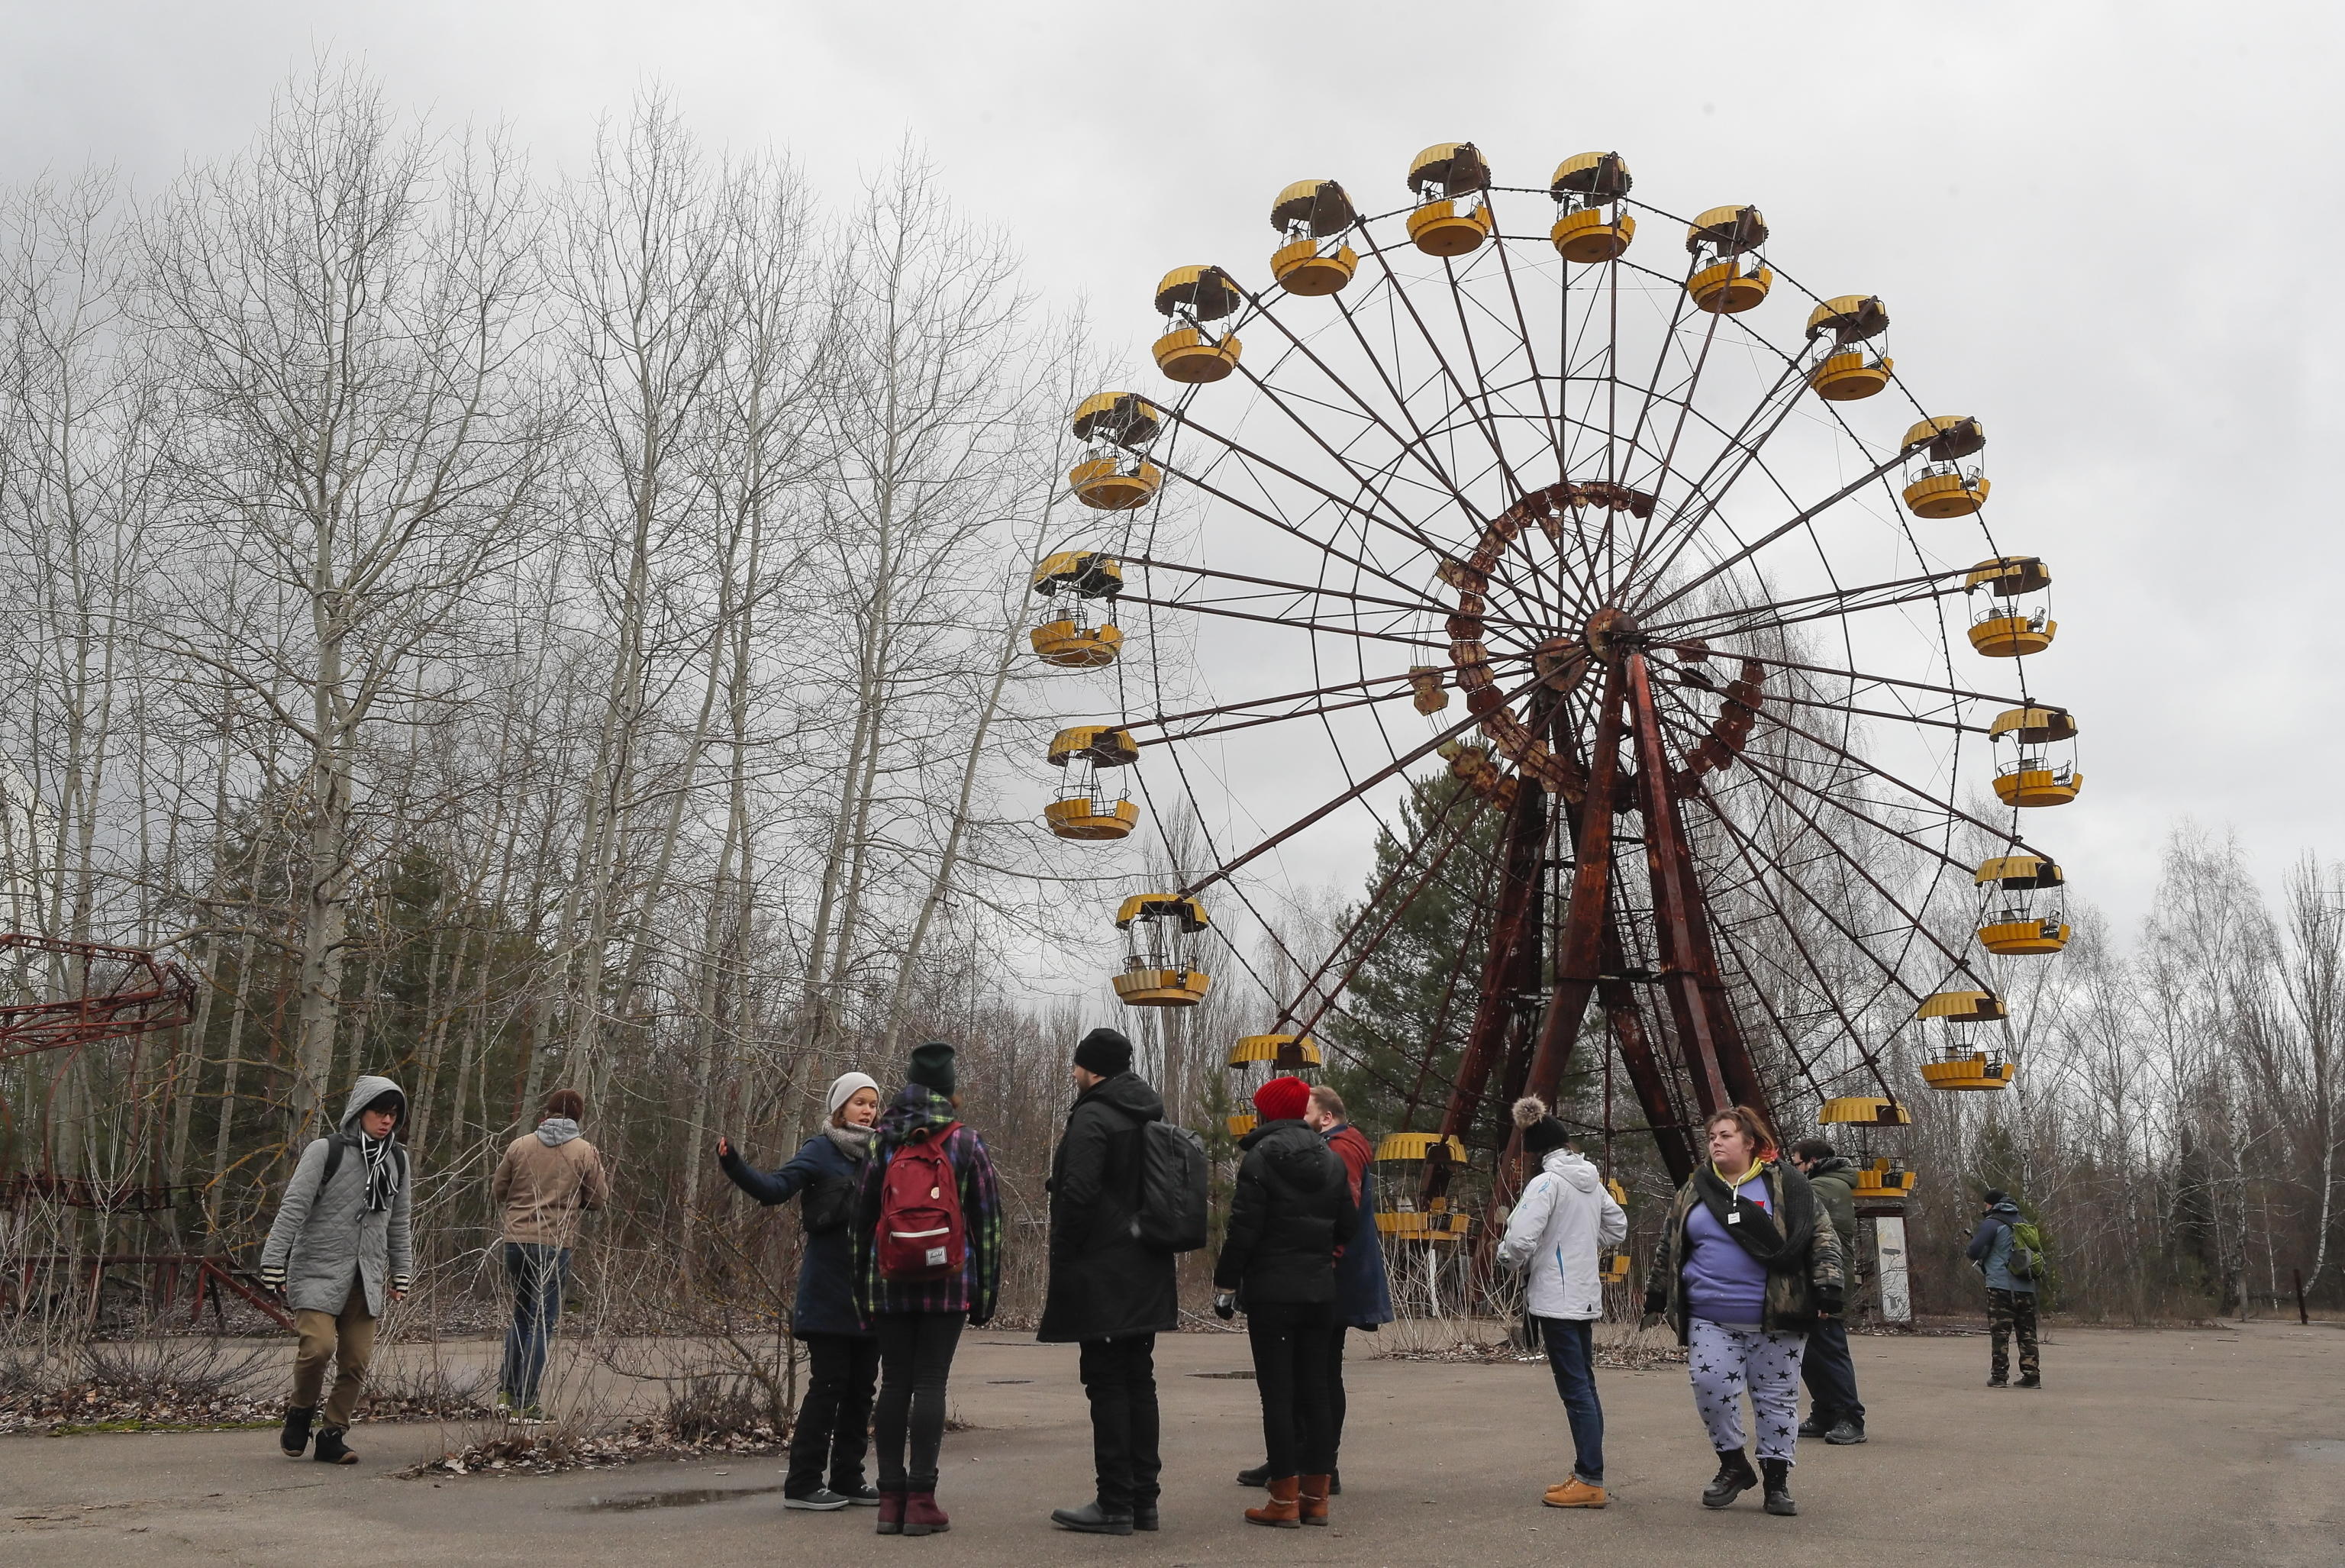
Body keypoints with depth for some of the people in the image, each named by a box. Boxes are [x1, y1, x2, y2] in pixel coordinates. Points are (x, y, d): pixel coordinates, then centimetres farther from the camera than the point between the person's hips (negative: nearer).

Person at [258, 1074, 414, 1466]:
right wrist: (273, 1264, -11)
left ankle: (332, 1436, 13)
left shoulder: (397, 1159, 12)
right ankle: (301, 1411, 10)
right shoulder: (325, 1150, -5)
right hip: (318, 1271, -5)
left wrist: (401, 1272, 19)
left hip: (366, 1279, 5)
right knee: (319, 1346, -18)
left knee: (357, 1360, -1)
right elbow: (293, 1208, -7)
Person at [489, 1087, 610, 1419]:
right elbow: (599, 1199, 3)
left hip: (516, 1240, 3)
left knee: (521, 1317, 18)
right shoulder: (585, 1152, -2)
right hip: (556, 1245, -3)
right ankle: (524, 1403, 0)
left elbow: (497, 1192, 11)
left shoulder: (520, 1145, 5)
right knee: (542, 1323, 1)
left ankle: (507, 1392, 15)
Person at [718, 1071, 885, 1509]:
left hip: (869, 1291, 6)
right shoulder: (820, 1151, -5)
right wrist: (734, 1164, -33)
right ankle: (802, 1483, 3)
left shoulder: (878, 1155, 11)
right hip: (828, 1292, -6)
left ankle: (848, 1478, 19)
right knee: (828, 1383, -5)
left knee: (861, 1386, 9)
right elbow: (776, 1187, -19)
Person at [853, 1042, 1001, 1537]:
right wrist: (986, 1288, 6)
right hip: (948, 1284, -2)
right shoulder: (966, 1142, 1)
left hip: (891, 1282, 2)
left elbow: (863, 1218, 8)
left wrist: (862, 1288, 14)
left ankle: (891, 1498, 8)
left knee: (895, 1382, 7)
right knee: (930, 1383, -2)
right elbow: (987, 1219, 1)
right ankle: (920, 1500, -5)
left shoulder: (883, 1143, 7)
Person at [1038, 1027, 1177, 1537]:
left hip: (1102, 1278, -9)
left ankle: (1115, 1504, -1)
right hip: (1147, 1278, 9)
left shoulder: (1092, 1117, -13)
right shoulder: (1151, 1118, 15)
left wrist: (1059, 1272, -13)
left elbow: (1077, 1198, -21)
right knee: (1139, 1382, 12)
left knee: (1107, 1386, -4)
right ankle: (1143, 1498, 17)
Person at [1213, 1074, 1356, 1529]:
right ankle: (1316, 1497, 14)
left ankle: (1285, 1500, -1)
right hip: (1319, 1291, 6)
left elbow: (1243, 1229, -12)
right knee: (1314, 1392, 10)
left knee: (1277, 1394, -2)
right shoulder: (1331, 1159, 9)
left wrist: (1226, 1286, -6)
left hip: (1271, 1291, -6)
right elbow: (1347, 1224, 12)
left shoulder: (1261, 1157, -11)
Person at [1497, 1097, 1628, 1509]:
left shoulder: (1547, 1182, -15)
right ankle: (1587, 1475, 20)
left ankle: (1591, 1482, -4)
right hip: (1587, 1295, 8)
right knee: (1584, 1386, 13)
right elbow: (1617, 1228, 19)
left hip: (1556, 1299, -8)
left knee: (1575, 1390, -6)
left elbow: (1520, 1239, -23)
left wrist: (1509, 1257, -2)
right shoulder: (1592, 1181, 9)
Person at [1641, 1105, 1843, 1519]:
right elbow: (1669, 1248, 19)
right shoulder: (1695, 1190, 11)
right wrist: (1655, 1295, 20)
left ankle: (1777, 1480, 18)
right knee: (1710, 1389, -7)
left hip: (1774, 1320, -2)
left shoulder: (1785, 1185, 1)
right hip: (1711, 1319, 3)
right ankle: (1733, 1466, 14)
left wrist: (1827, 1287, -9)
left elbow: (1822, 1237, 0)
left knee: (1777, 1397, 5)